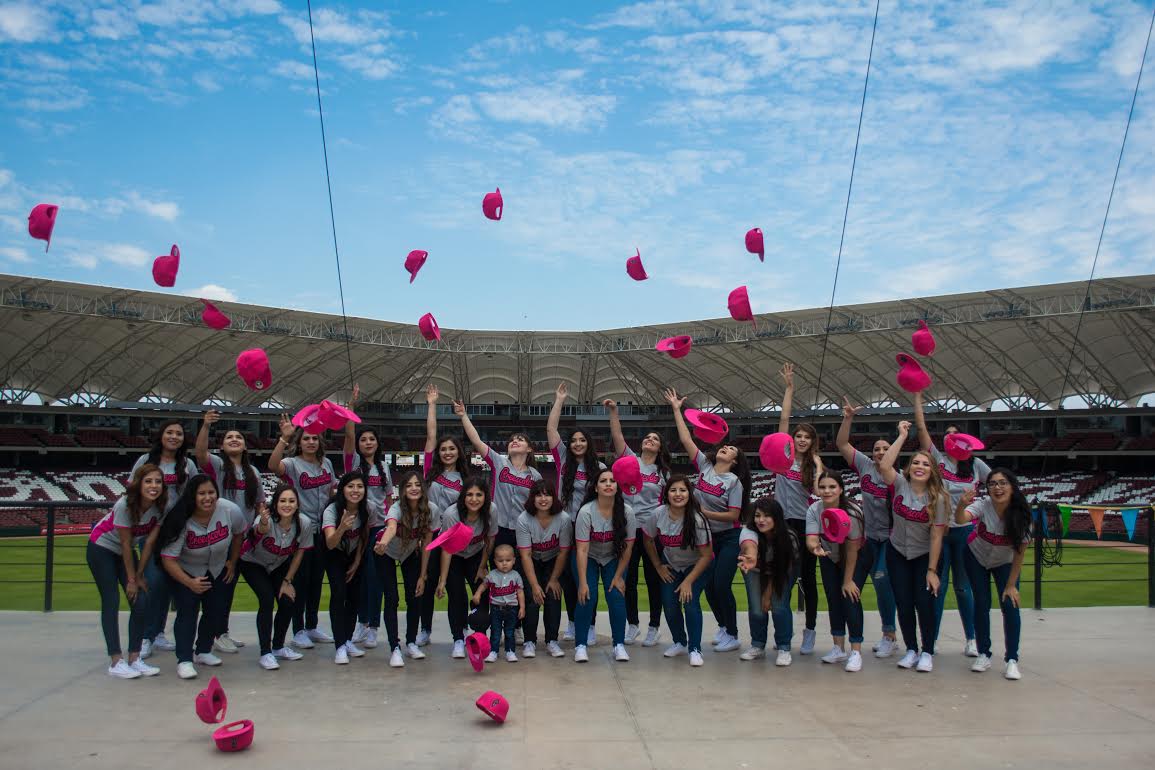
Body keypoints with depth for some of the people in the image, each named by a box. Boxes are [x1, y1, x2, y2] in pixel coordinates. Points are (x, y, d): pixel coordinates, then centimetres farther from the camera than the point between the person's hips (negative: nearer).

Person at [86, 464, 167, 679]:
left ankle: (134, 659, 1)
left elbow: (150, 543, -12)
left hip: (124, 553, 5)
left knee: (141, 602, -6)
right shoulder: (125, 505, -31)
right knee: (111, 602, -11)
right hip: (101, 548, -5)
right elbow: (126, 544, -24)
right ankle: (116, 662, -10)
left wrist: (139, 576, -11)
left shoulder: (161, 508, -18)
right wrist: (131, 579, -17)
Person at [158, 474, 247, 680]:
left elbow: (239, 533, -1)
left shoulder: (230, 511, -24)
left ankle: (204, 652, 21)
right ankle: (184, 660, -7)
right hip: (186, 572, -3)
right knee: (187, 611, -14)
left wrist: (233, 562, 3)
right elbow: (169, 559, -27)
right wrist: (189, 582, -37)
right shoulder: (182, 522, -30)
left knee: (216, 610, 2)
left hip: (218, 569, 3)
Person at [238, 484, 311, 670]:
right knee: (267, 598, -22)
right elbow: (260, 530, -60)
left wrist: (287, 581, -5)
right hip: (253, 563, -4)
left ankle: (278, 647, 15)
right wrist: (263, 524, -83)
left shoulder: (303, 523, -24)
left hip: (280, 565, 4)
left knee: (287, 601, -9)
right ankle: (265, 653, -12)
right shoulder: (265, 520, -34)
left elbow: (299, 552, -9)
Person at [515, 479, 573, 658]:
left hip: (553, 562, 0)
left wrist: (554, 579, -11)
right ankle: (529, 641, -1)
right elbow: (525, 555, -22)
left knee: (553, 595, -14)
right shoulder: (524, 520, -24)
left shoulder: (564, 519, -23)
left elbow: (563, 552, -13)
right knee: (533, 597, -15)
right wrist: (534, 585, -25)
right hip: (532, 563, 0)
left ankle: (552, 641, -1)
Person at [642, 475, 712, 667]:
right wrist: (658, 566, 2)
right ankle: (679, 643, 20)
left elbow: (706, 555, -20)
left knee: (690, 602, -20)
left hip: (696, 566, -3)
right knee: (670, 606, -7)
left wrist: (688, 581, -22)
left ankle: (695, 649, -3)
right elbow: (648, 540, 1)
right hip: (670, 566, 3)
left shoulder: (697, 520, -28)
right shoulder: (659, 514, -19)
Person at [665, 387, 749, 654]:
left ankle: (732, 636, 6)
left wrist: (704, 512, -21)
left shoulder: (734, 482, -10)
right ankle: (723, 626, 27)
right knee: (708, 585, 7)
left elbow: (733, 515, -15)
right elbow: (686, 440, 0)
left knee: (721, 585, -9)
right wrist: (676, 410, 0)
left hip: (728, 538, -5)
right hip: (706, 536, 5)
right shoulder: (704, 466, 1)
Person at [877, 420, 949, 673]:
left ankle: (927, 652, 9)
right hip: (897, 554, 1)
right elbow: (884, 465, -30)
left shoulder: (937, 498, -12)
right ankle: (911, 650, 18)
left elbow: (936, 536, -13)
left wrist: (932, 570, -15)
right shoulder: (900, 485, -10)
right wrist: (902, 436, -24)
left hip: (924, 556, -1)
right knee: (903, 603, 1)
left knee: (924, 602, -8)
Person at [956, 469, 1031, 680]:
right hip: (977, 558, 0)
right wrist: (962, 504, -72)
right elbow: (960, 519, -50)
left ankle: (1012, 660, -3)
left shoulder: (1021, 515, -27)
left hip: (1004, 562, 1)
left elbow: (1020, 553, -19)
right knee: (982, 603, -4)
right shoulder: (983, 506, -30)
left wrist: (1011, 585, -17)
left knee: (1010, 605, -12)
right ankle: (983, 655, 10)